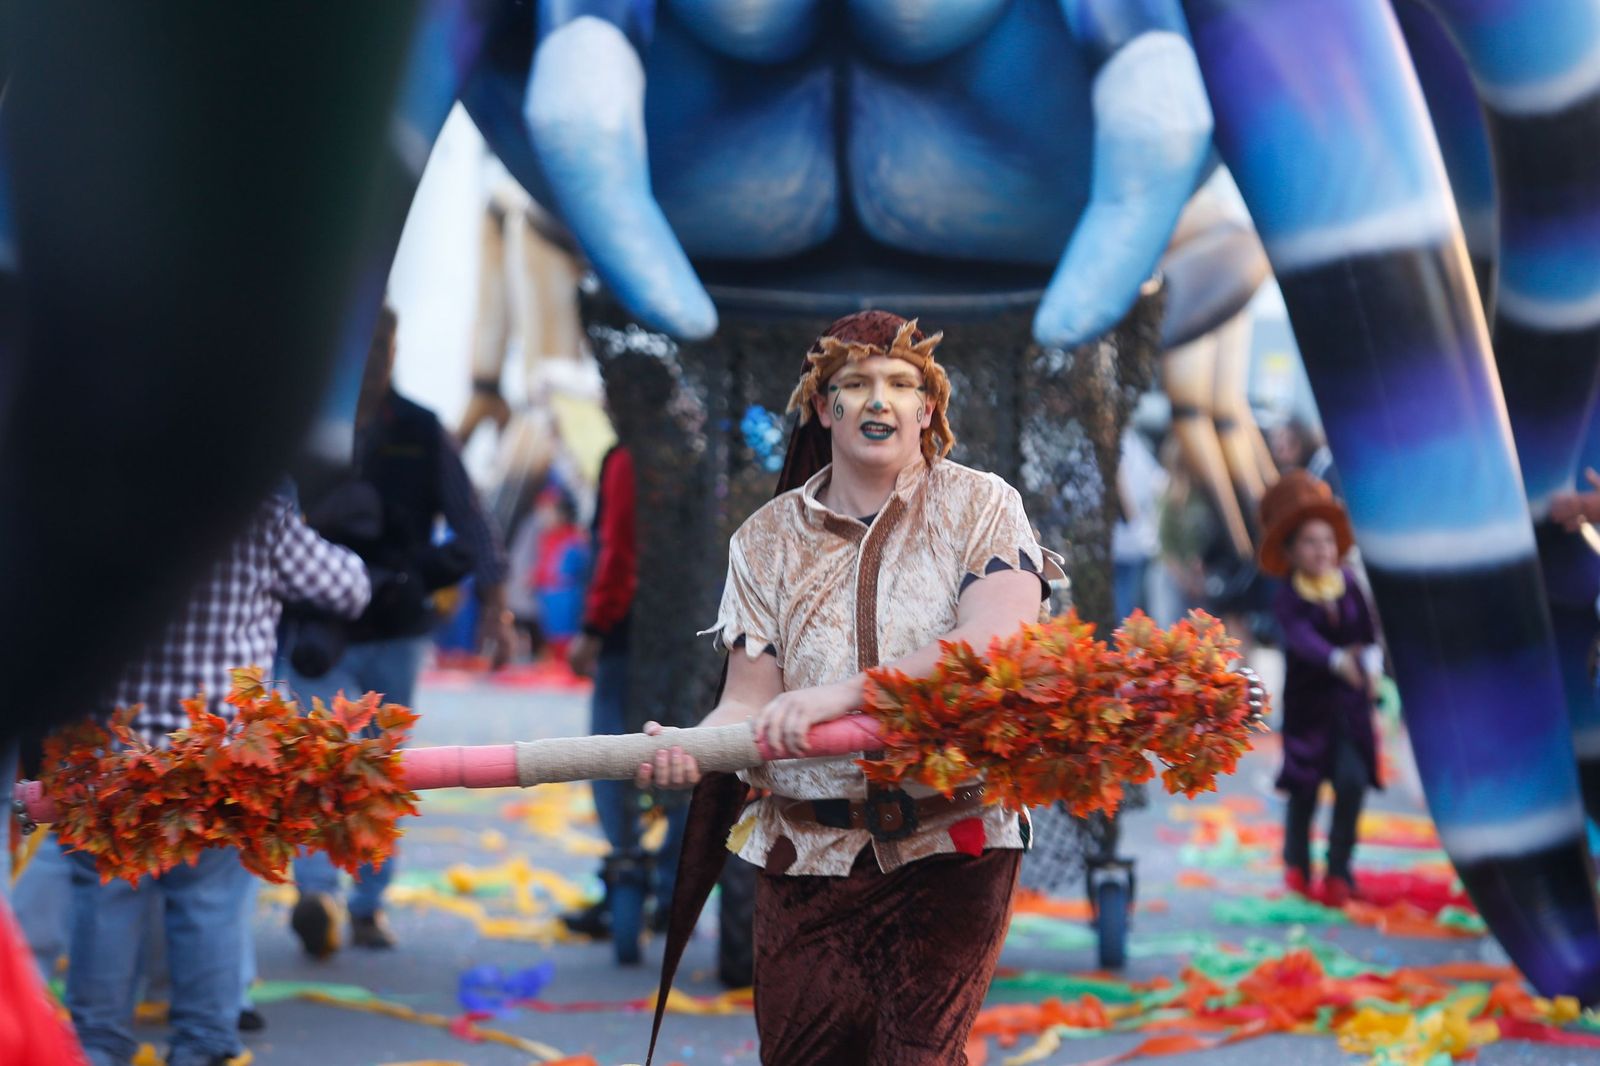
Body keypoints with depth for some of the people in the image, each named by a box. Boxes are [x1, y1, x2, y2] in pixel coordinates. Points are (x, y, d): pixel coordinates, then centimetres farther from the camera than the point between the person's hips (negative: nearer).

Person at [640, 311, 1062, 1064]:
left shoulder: (980, 507, 2)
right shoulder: (766, 540, 9)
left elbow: (995, 638, -16)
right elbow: (753, 698, 1)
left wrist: (844, 693, -26)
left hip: (952, 844, -2)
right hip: (808, 856, 2)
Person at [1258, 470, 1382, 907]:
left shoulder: (1349, 585, 1)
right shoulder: (1289, 599, -11)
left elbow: (1369, 634, 0)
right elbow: (1303, 639, -30)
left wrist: (1372, 663, -19)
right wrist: (1338, 660, -46)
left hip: (1350, 704, 2)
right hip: (1309, 702, -2)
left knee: (1352, 780, -12)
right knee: (1304, 788, 6)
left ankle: (1339, 871, 1)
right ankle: (1297, 864, 32)